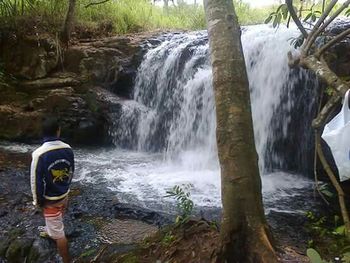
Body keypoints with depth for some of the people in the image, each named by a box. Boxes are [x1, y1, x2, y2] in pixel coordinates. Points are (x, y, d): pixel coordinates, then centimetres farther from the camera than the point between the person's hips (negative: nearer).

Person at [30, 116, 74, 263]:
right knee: (57, 220, 34)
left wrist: (38, 201, -3)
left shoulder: (39, 154, -27)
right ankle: (49, 231, 63)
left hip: (51, 199, -6)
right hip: (64, 194, 6)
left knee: (58, 232, 7)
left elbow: (36, 181, -19)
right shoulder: (68, 149, -12)